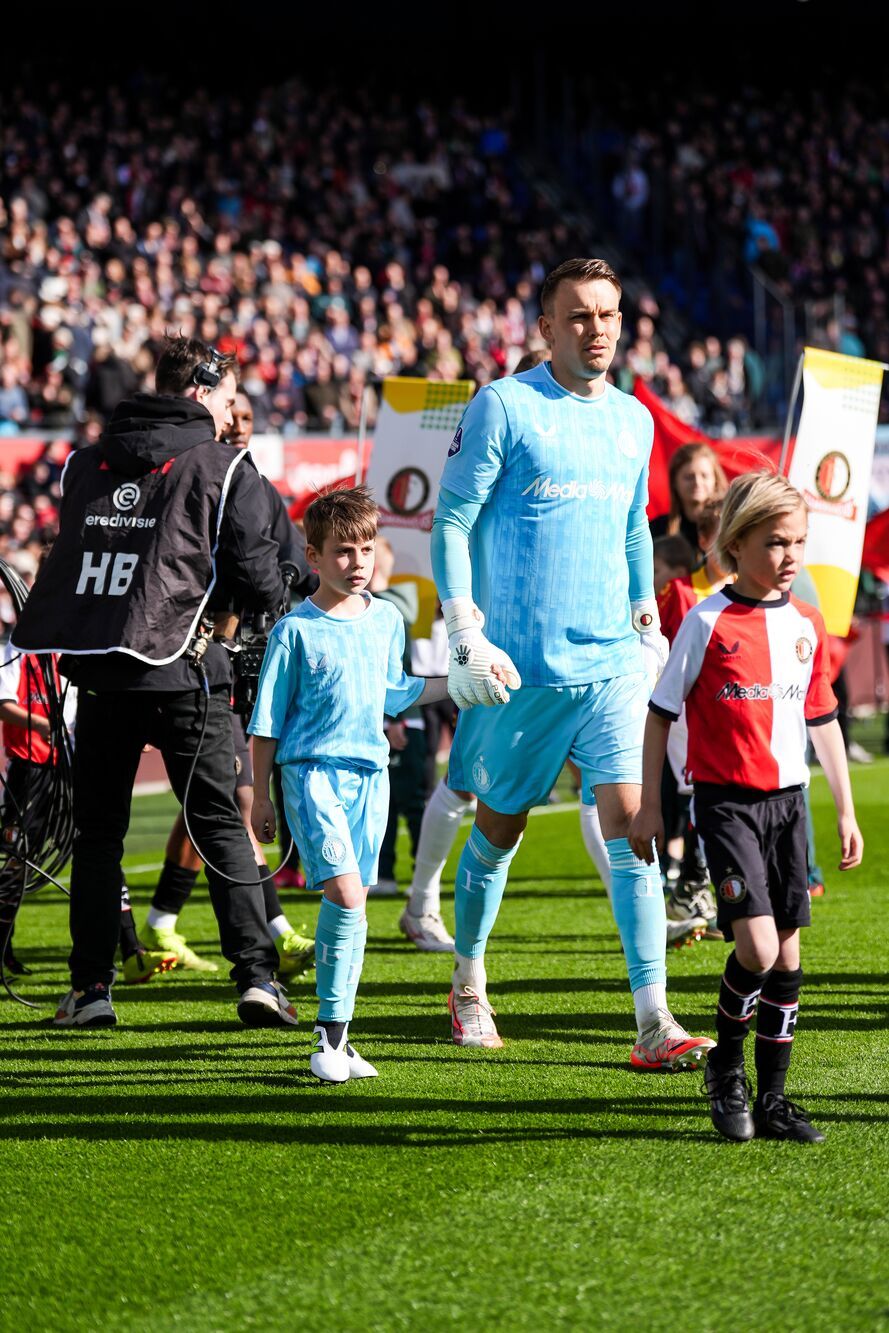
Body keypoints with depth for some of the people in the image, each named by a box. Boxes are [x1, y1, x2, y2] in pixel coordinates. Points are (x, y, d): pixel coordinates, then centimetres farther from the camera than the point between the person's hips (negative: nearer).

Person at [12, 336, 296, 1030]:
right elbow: (256, 570, 1)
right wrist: (282, 608, 21)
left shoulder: (86, 463, 13)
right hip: (179, 671, -4)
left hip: (95, 670, 4)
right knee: (221, 825, 2)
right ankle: (257, 977, -5)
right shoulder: (224, 468, 0)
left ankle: (91, 988, 8)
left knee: (97, 833, 12)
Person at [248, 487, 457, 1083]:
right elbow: (268, 722, 0)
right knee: (345, 892, -19)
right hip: (312, 770, -5)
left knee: (350, 902, 7)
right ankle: (331, 1031, -12)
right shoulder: (295, 630, -4)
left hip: (371, 773, 5)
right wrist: (261, 796, 0)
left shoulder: (387, 619, 10)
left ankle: (336, 1034, 15)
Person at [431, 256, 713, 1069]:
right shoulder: (502, 407, -5)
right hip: (521, 667, -3)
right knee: (499, 830, 10)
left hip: (612, 665, 3)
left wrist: (649, 625, 17)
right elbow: (452, 519, -5)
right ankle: (469, 985, 32)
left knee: (632, 825, -10)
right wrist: (464, 633, -12)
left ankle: (654, 1024, -14)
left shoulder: (635, 419, 12)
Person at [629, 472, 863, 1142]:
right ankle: (726, 1066, 9)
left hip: (788, 798, 5)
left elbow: (824, 721, 15)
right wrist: (650, 806, -3)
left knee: (787, 955, 6)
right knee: (757, 947, -16)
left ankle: (773, 1097, 15)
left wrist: (846, 810, 13)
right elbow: (661, 713, -2)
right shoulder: (709, 621, -8)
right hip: (726, 801, -5)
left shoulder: (807, 624, 6)